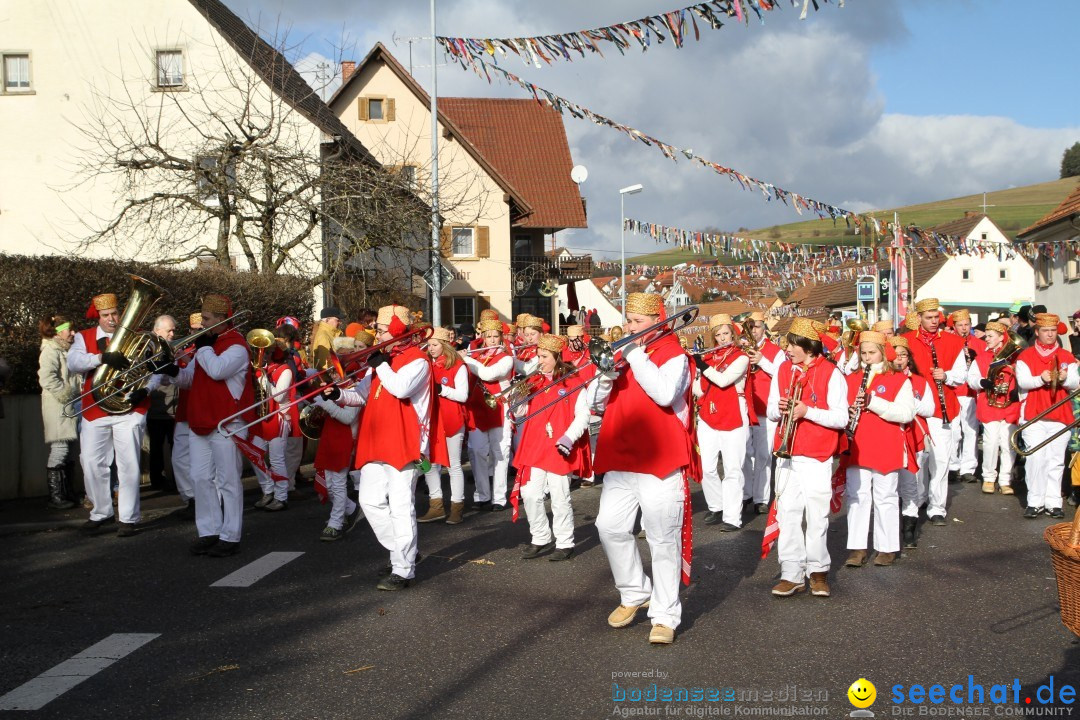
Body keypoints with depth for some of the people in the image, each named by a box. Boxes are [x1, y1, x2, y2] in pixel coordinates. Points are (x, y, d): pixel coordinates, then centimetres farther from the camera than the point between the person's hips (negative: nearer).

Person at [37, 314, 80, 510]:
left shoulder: (65, 351, 19)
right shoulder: (50, 351, -9)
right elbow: (47, 379, -21)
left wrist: (74, 398, 11)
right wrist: (66, 396, -17)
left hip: (68, 409, 9)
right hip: (57, 410, -9)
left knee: (65, 452, 11)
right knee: (59, 450, -9)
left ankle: (67, 494, 16)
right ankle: (55, 498, -6)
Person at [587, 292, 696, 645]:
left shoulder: (673, 355, -3)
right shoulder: (624, 354, 16)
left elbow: (664, 393, -25)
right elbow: (593, 401, 14)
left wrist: (635, 355, -17)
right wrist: (606, 376, -6)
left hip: (660, 461, -6)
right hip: (620, 460, 6)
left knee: (663, 540, -2)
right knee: (610, 527, 3)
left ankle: (665, 616, 7)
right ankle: (635, 593, 24)